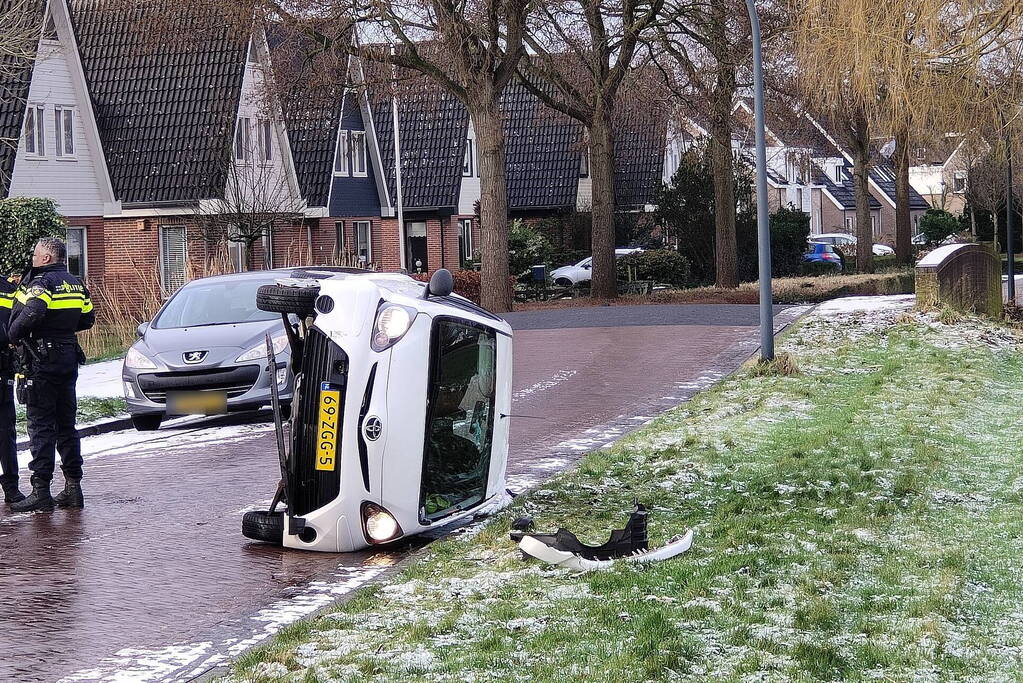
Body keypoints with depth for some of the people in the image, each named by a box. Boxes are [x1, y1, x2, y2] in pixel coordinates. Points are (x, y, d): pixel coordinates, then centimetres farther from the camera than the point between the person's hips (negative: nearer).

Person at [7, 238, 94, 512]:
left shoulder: (42, 283, -13)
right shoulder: (76, 284, 12)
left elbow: (29, 314, -29)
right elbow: (88, 319, 17)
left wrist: (13, 335, -14)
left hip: (43, 358, -8)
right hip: (69, 357, 8)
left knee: (41, 424, -5)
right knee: (66, 424, 13)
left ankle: (41, 489, -6)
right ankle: (73, 487, 13)